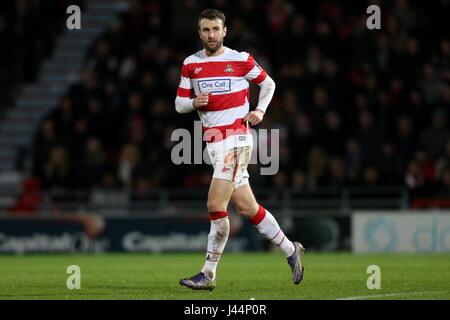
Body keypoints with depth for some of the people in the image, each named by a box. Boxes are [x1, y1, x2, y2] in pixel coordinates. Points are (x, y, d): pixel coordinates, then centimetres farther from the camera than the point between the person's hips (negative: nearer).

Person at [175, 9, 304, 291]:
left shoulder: (240, 60, -2)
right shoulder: (191, 64, 9)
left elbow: (268, 84, 14)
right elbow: (179, 103, 12)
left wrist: (260, 110, -1)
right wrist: (194, 102, -10)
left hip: (236, 139, -5)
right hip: (212, 141, 5)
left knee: (216, 205, -13)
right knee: (246, 207, 8)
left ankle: (209, 274, -8)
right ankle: (290, 250, 25)